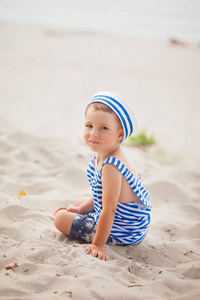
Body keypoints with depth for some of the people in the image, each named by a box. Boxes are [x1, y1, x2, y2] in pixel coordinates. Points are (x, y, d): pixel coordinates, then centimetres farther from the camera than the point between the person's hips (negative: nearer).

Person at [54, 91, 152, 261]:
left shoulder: (111, 166, -32)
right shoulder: (102, 157, 0)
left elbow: (109, 210, -30)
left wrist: (98, 244, -26)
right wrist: (81, 209, 11)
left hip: (120, 232, -10)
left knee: (61, 218, -4)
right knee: (80, 202, 31)